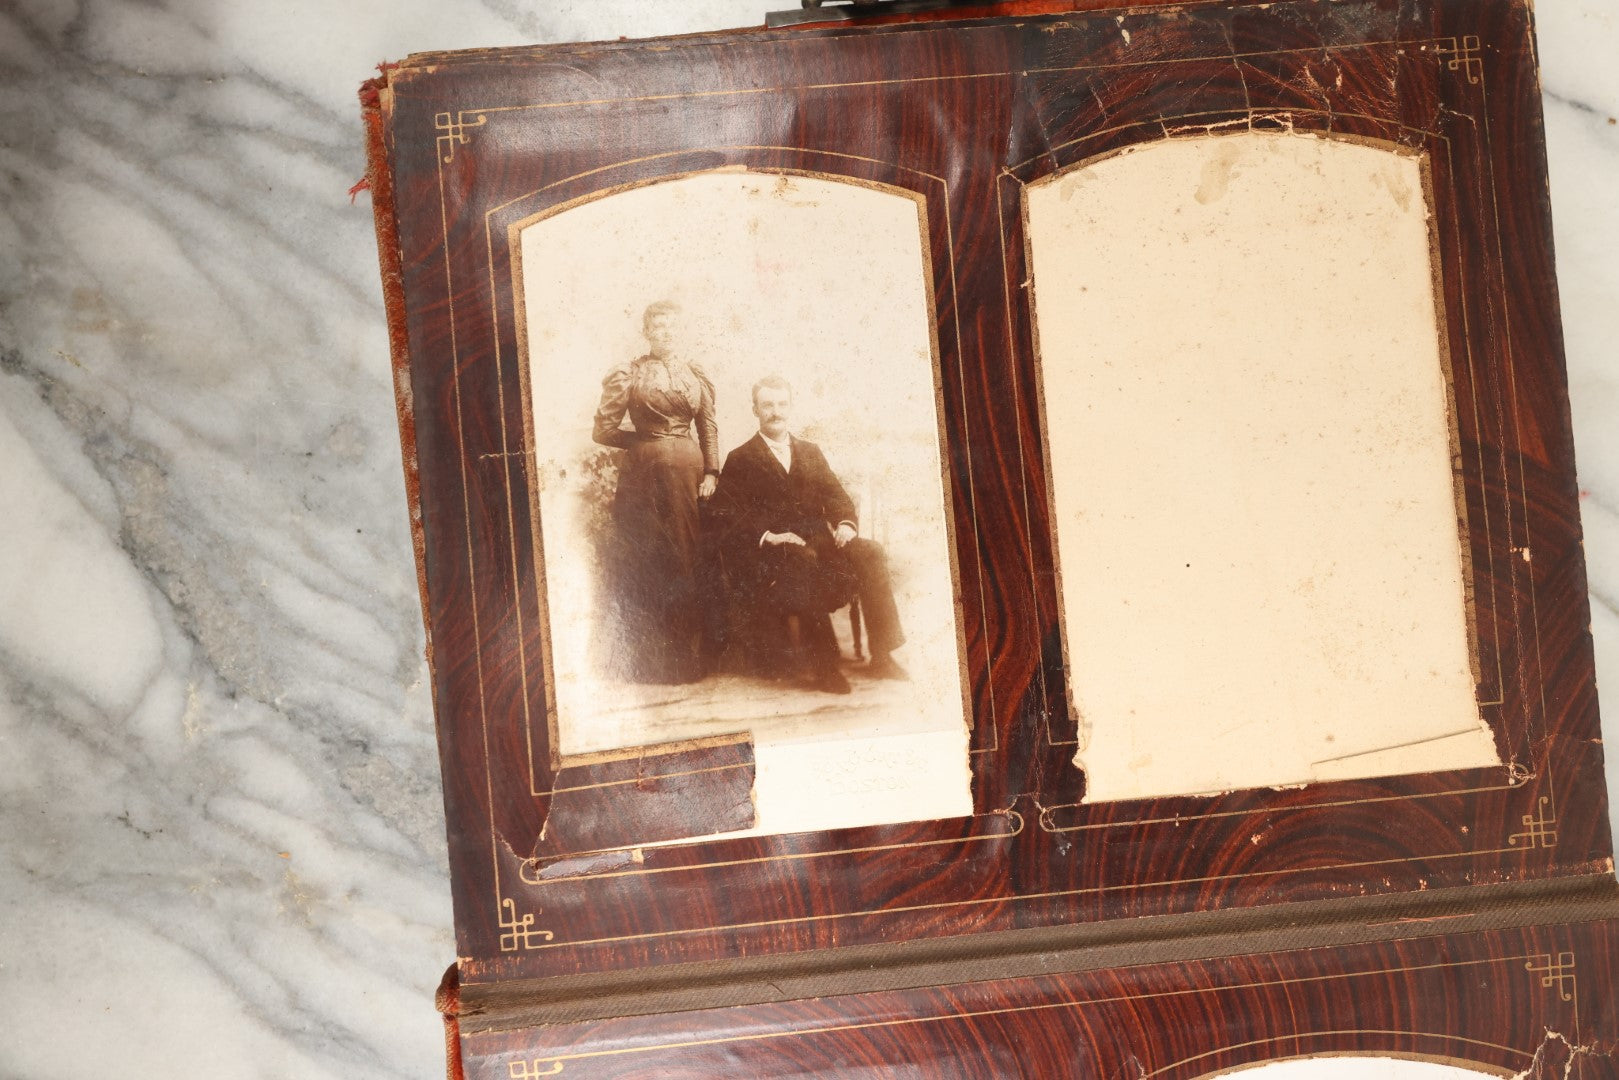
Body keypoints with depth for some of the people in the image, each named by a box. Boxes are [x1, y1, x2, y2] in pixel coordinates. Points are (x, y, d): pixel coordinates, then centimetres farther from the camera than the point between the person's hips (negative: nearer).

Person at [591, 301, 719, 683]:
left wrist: (711, 472, 1)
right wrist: (647, 441, 5)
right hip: (645, 472, -3)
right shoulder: (628, 375, 2)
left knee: (688, 556, 2)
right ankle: (648, 661, 4)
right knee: (646, 559, -2)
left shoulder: (695, 374, 11)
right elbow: (604, 429, 0)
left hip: (688, 469, 3)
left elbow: (709, 427, 10)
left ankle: (687, 656, 10)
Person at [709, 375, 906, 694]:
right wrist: (767, 536, -17)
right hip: (771, 550, -4)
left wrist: (845, 523, -8)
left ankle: (881, 656, -24)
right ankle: (823, 667, -36)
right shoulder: (740, 459, 9)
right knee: (805, 563, -38)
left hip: (818, 541, 5)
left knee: (869, 554, -24)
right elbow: (725, 515, -2)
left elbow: (836, 496, 15)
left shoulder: (811, 452, 24)